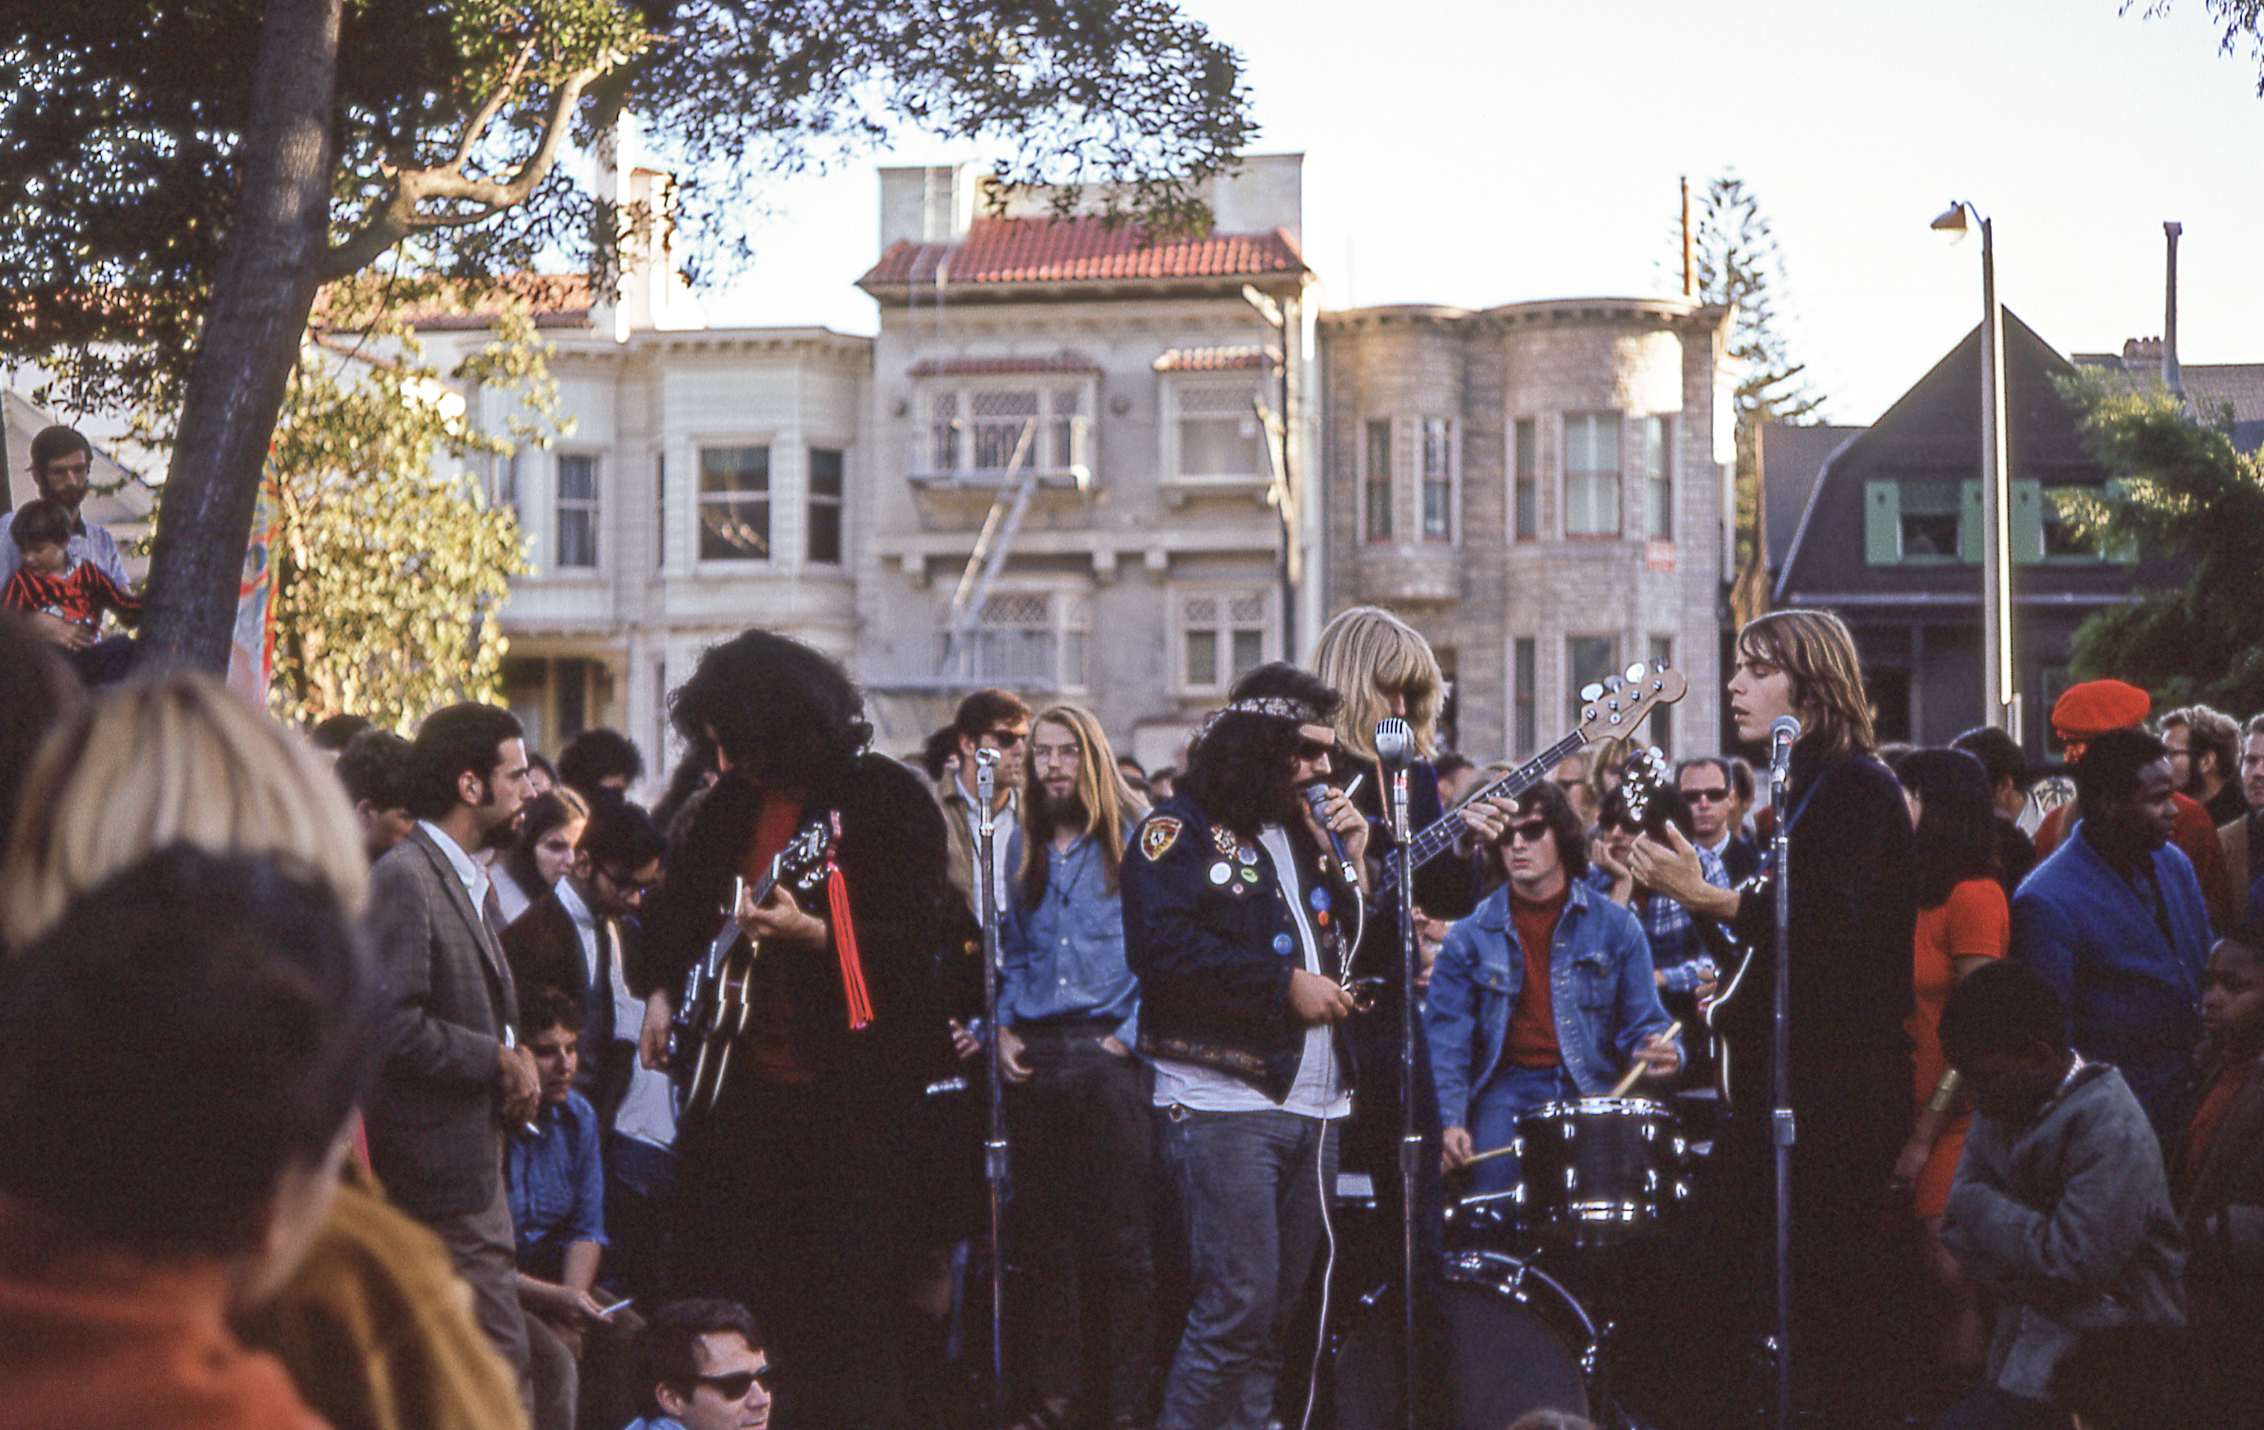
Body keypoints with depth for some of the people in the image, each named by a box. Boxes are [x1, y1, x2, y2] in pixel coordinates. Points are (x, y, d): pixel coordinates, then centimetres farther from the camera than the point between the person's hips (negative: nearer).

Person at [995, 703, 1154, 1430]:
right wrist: (1002, 1029, 7)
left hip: (1106, 1051, -4)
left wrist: (1131, 1031, -10)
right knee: (1045, 1238, 7)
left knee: (1121, 1240, -5)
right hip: (1035, 1059, 4)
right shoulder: (1023, 853, 16)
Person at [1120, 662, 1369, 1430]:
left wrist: (1350, 862, 6)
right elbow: (1162, 946, -18)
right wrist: (1283, 985, -14)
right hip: (1224, 1101, -7)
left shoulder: (1305, 831, 20)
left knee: (1280, 1306, 9)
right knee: (1238, 1301, -13)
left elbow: (1350, 949, 22)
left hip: (1312, 1106, 8)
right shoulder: (1182, 828, -3)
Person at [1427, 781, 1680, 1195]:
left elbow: (1642, 1024, 8)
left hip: (1592, 1087, 0)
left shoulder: (1615, 927, 8)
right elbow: (1444, 1041, 2)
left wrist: (1659, 1051, -17)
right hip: (1508, 1087, 0)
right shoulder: (1471, 938, 7)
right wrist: (1448, 1122, -15)